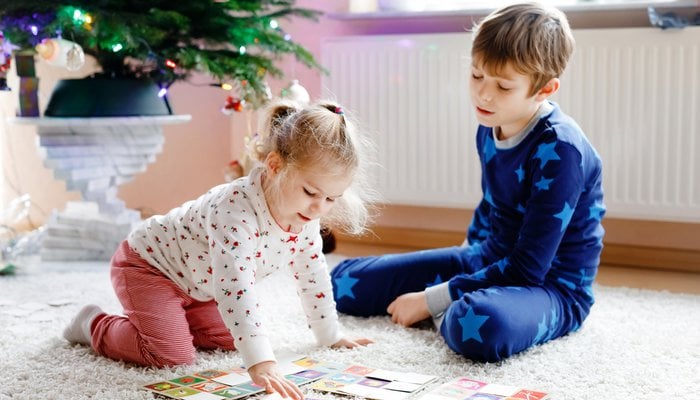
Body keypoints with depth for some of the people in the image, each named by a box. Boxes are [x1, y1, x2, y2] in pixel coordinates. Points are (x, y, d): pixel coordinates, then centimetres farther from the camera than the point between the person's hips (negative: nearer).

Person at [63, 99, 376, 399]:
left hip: (194, 283, 8)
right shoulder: (237, 209, -41)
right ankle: (95, 324, 6)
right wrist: (259, 363, -57)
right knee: (171, 353, -19)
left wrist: (330, 335, 7)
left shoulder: (305, 214, -14)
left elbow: (312, 273, 1)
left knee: (228, 339, 7)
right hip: (146, 263, -8)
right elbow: (235, 287, -50)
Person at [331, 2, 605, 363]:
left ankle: (444, 310, -11)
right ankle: (459, 302, 12)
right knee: (345, 283, 5)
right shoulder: (489, 128, -2)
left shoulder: (560, 150, -25)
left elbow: (527, 268, -26)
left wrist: (432, 300, -23)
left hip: (550, 285, -7)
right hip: (487, 261, 7)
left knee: (480, 326, -44)